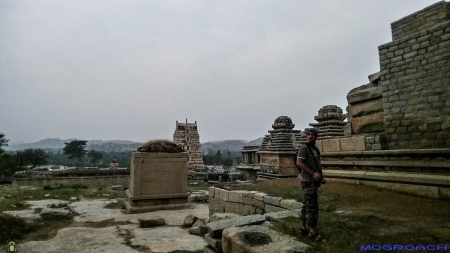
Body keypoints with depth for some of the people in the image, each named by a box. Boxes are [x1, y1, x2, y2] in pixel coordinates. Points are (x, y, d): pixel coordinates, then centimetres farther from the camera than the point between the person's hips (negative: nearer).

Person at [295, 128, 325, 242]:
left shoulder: (315, 149, 16)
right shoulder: (304, 147, -12)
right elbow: (299, 163, -21)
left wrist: (319, 174, 9)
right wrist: (313, 174, -21)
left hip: (313, 180, 9)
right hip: (308, 180, -9)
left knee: (307, 204, 12)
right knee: (312, 205, -8)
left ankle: (302, 226, 20)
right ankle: (313, 231, -1)